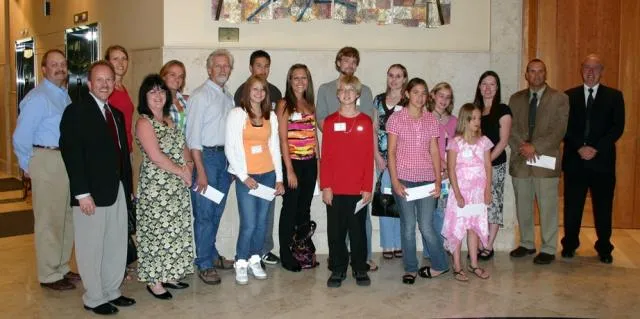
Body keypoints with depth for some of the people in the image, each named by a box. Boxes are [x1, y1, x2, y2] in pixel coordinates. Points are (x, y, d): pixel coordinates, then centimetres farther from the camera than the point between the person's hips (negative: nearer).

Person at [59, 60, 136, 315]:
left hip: (118, 191, 7)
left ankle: (112, 292, 28)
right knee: (92, 249, 4)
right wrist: (82, 193, -19)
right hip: (91, 193, -7)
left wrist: (128, 187, 11)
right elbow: (71, 153, -14)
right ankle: (94, 299, 18)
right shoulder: (76, 111, -8)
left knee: (117, 246, 14)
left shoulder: (116, 114, 15)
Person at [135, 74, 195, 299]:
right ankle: (154, 281, 10)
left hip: (178, 187, 8)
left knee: (176, 231, 11)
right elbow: (155, 156, -18)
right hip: (156, 188, -8)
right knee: (157, 232, -1)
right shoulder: (144, 122, -10)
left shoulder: (170, 120, 14)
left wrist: (189, 165, -4)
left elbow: (183, 147, 16)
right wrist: (181, 171, -12)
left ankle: (168, 275, 23)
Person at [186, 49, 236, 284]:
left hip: (225, 157, 7)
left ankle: (212, 254, 28)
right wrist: (200, 171, -16)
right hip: (206, 156, -7)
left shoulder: (228, 97, 14)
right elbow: (193, 135, -12)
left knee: (217, 211, 15)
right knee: (204, 213, -2)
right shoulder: (200, 95, -8)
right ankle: (204, 264, 7)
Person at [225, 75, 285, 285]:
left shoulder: (271, 116, 11)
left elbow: (275, 147, 13)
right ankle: (241, 264, 9)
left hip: (268, 175, 4)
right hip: (246, 177, -4)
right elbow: (230, 148, -5)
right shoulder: (237, 114, -1)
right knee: (249, 224, -8)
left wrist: (279, 178, 8)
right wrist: (244, 176, -10)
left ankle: (255, 261, 21)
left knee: (262, 222, 6)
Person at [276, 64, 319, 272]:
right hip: (292, 162, -5)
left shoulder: (310, 105, 12)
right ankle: (286, 257, 12)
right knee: (290, 210, 2)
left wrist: (318, 163, 8)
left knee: (305, 209, 12)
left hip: (310, 163, 6)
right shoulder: (284, 105, -6)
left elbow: (314, 136, 14)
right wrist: (290, 170, -14)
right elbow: (283, 139, -11)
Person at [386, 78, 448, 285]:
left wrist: (438, 181, 0)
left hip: (427, 179, 1)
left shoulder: (431, 120, 8)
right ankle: (410, 269, 17)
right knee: (408, 226, 3)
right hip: (404, 179, -1)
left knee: (426, 226, -2)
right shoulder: (396, 119, 0)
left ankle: (440, 265, 18)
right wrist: (395, 181, -10)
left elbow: (435, 152, 8)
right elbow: (391, 152, -2)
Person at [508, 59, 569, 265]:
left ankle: (548, 249, 11)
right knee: (522, 206, 11)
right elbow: (510, 128, 5)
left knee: (548, 207, 1)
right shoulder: (516, 99, 11)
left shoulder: (559, 99, 1)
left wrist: (535, 147, -15)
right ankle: (527, 244, 26)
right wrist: (523, 147, -11)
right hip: (520, 160, 4)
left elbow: (559, 131, -8)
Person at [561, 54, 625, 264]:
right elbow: (564, 127, 1)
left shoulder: (614, 96, 6)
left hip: (602, 160, 0)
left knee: (603, 207, 6)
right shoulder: (569, 96, 7)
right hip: (574, 160, 0)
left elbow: (618, 127, -2)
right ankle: (569, 244, 20)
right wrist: (579, 147, -12)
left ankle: (604, 248, 19)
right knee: (572, 206, 6)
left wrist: (596, 149, -12)